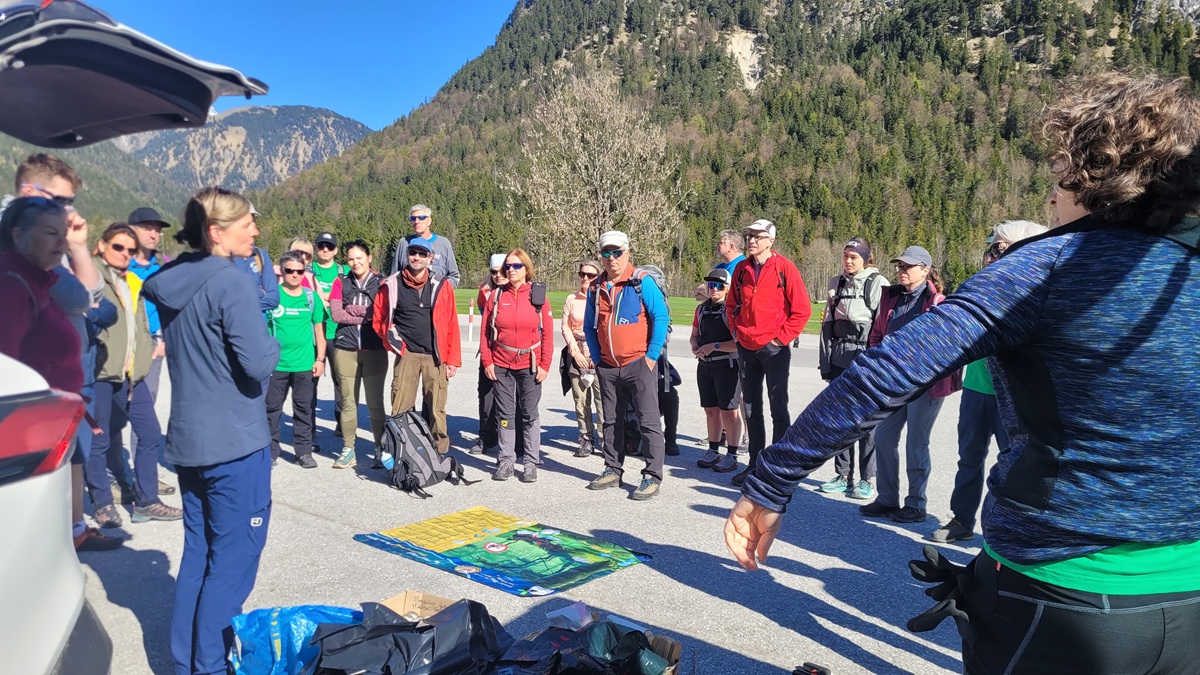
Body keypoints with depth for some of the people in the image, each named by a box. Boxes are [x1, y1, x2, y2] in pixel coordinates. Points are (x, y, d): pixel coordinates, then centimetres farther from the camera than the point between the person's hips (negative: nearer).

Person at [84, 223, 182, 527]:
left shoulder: (133, 283, 20)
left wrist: (145, 354, 12)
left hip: (131, 373, 7)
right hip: (101, 373, -7)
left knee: (151, 434, 6)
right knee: (99, 441, 3)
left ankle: (146, 501, 16)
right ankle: (103, 504, 16)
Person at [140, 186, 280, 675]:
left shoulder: (169, 282, 7)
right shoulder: (232, 282, -18)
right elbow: (259, 363, -22)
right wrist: (272, 343, -3)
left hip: (187, 440, 8)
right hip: (235, 442, -8)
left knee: (198, 553, 19)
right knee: (233, 560, 4)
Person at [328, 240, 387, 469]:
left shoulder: (381, 283, 3)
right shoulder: (341, 283, 8)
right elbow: (336, 314, -3)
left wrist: (352, 310, -7)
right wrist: (367, 315, -8)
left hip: (374, 350, -2)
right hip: (346, 349, 2)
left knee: (375, 402, 5)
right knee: (348, 402, 6)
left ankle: (380, 448, 16)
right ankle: (348, 449, 15)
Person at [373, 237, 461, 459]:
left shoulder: (442, 286, 5)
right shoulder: (391, 285, 6)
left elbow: (452, 325, 4)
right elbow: (379, 319, 16)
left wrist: (453, 360, 1)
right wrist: (391, 336, 0)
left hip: (435, 356, 0)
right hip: (406, 354, 0)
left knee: (436, 410, 3)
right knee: (400, 410, 0)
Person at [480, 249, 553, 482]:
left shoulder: (538, 295, -1)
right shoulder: (496, 295, 2)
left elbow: (548, 333, -1)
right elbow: (485, 331, 4)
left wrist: (545, 365, -5)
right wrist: (487, 361, -2)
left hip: (529, 365, -1)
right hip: (501, 365, 2)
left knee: (529, 414, 4)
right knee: (505, 414, 8)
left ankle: (531, 463, 13)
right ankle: (506, 460, 19)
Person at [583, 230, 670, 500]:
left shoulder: (642, 282, -8)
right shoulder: (596, 288, 8)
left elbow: (661, 318, -11)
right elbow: (589, 326, 17)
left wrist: (652, 356, -12)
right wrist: (596, 357, 9)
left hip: (638, 364, -6)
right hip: (608, 367, 6)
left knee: (648, 422, -3)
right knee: (611, 421, 14)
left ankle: (652, 478, 3)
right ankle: (613, 470, 26)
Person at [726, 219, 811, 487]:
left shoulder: (784, 267, -8)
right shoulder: (741, 269, 8)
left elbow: (802, 309, -8)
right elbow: (732, 304, 21)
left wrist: (782, 337, -10)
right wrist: (736, 329, 9)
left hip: (774, 349, -6)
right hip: (746, 348, 6)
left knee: (778, 409, 1)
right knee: (752, 408, 12)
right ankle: (755, 463, 24)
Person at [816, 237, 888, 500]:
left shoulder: (878, 283, -4)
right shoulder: (837, 284, 13)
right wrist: (825, 362, 11)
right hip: (839, 359, 6)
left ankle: (867, 479, 10)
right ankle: (843, 475, 19)